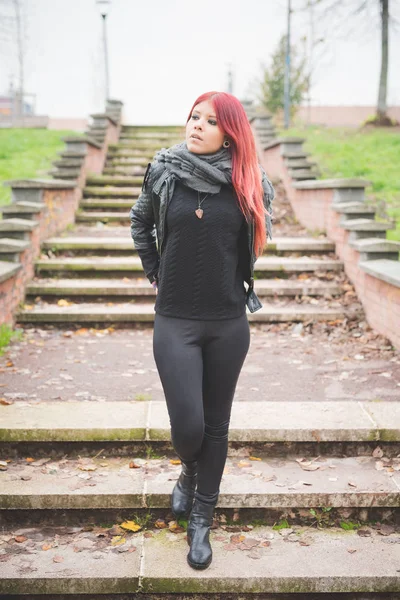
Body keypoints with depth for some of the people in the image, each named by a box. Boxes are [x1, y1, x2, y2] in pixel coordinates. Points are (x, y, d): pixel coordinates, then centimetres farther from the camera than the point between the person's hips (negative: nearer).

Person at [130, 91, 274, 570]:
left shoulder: (249, 183, -2)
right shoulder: (164, 172, -3)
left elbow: (261, 232, 18)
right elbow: (140, 223, 15)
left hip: (229, 323, 1)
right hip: (175, 322, -1)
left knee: (216, 425, 10)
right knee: (187, 425, -7)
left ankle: (201, 519, 28)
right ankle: (189, 469, 31)